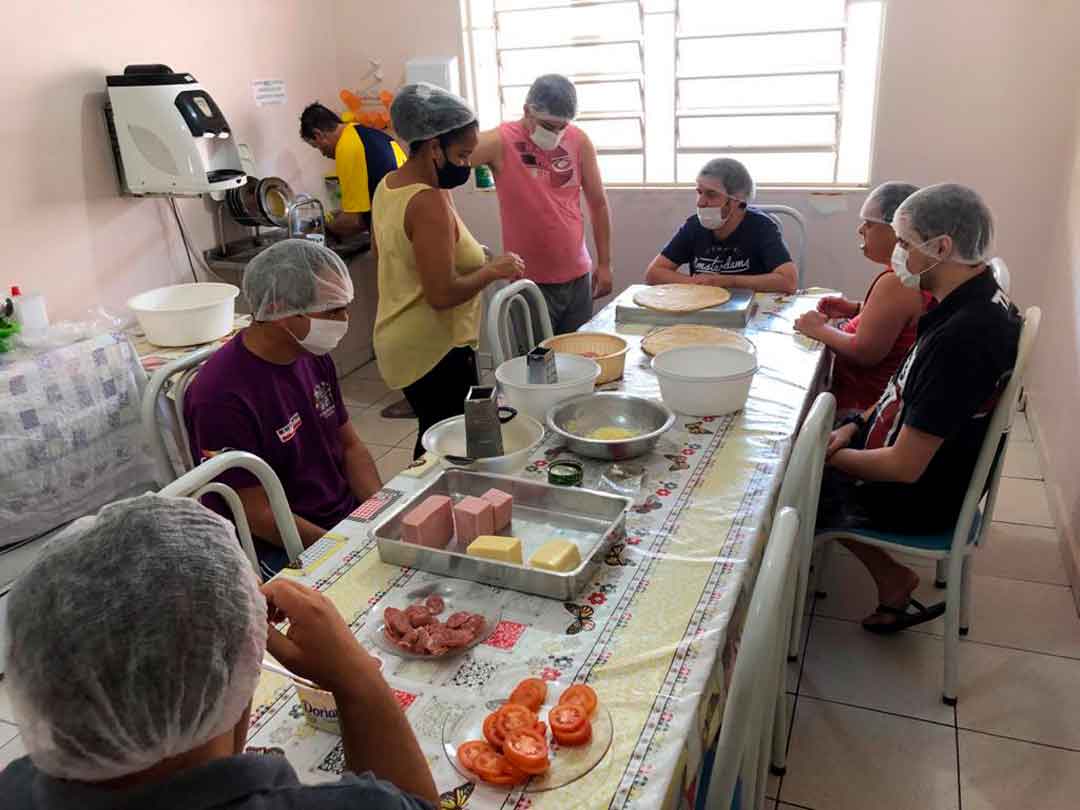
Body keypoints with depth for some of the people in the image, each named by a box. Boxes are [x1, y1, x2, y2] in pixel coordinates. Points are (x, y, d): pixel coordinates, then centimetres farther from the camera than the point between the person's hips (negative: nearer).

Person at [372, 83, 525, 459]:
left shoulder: (388, 185, 7)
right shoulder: (429, 203, -22)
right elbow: (442, 294, -26)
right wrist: (493, 270, -12)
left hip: (401, 341, 10)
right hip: (435, 349, -10)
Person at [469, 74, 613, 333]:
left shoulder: (580, 141, 1)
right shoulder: (501, 141, -10)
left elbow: (598, 203, 7)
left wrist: (604, 263, 8)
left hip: (577, 275, 4)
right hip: (529, 281, -3)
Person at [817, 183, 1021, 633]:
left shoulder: (962, 335, -33)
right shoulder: (980, 301, -3)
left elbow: (904, 467, -29)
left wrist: (828, 456, -15)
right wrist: (854, 426, -1)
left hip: (916, 499, -9)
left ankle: (892, 581, 16)